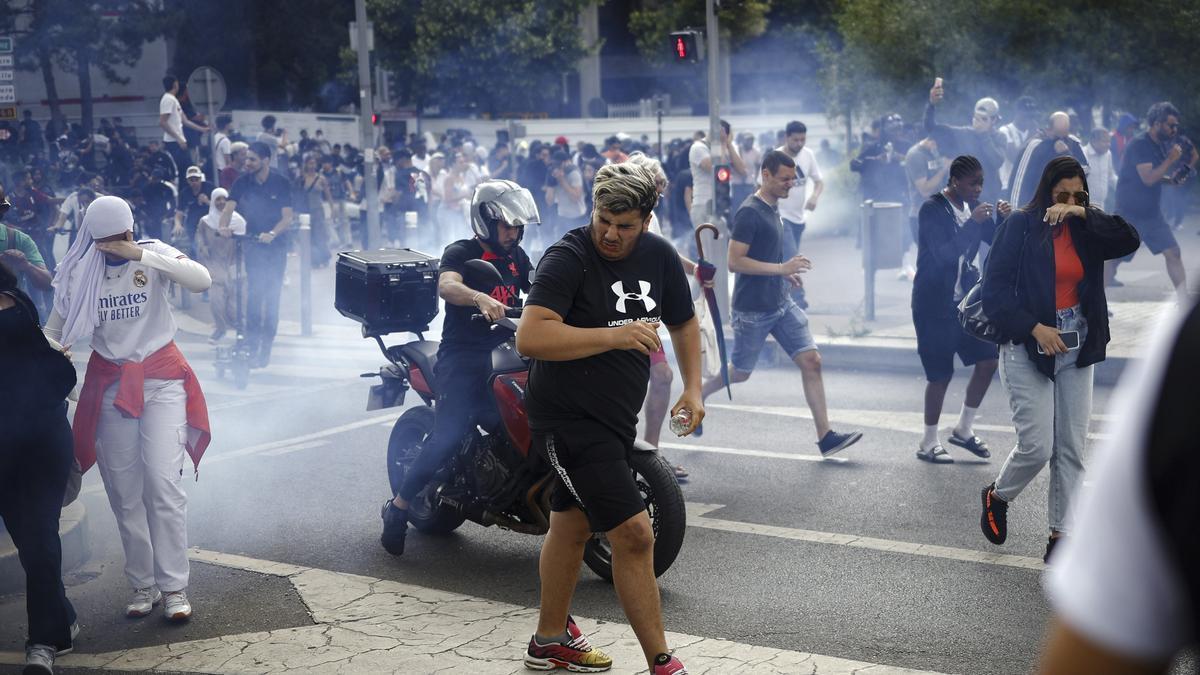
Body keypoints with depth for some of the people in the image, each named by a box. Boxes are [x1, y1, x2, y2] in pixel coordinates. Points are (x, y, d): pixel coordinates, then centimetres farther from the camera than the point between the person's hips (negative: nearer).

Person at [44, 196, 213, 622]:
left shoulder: (154, 254, -7)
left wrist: (142, 255, -29)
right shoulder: (78, 272, -2)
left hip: (161, 377, -2)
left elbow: (201, 281, -24)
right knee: (125, 492, 5)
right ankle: (142, 585, 17)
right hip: (111, 384, 2)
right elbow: (56, 327, 4)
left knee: (164, 481, -12)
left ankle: (173, 587, -4)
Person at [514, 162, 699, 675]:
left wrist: (692, 388, 8)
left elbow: (684, 322, 20)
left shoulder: (659, 257, 5)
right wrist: (613, 336, -31)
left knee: (572, 524, 21)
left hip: (617, 417, 8)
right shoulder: (567, 258, -17)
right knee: (634, 534, -13)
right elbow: (530, 337, -29)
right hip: (569, 417, -8)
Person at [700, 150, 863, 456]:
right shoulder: (749, 212, -17)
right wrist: (781, 268, -23)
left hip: (781, 304, 8)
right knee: (740, 372, 7)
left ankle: (825, 437, -2)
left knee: (811, 361, -3)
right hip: (752, 311, -8)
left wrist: (785, 272, 10)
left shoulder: (772, 209, 10)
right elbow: (734, 262, -23)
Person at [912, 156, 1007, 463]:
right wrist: (972, 222, -30)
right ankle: (928, 444, 13)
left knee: (989, 357, 2)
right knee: (940, 374, -3)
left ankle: (964, 429, 20)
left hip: (966, 297, 7)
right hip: (934, 302, -7)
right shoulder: (932, 209, -15)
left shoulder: (973, 206, 6)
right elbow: (944, 253, -26)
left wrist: (1003, 218, -11)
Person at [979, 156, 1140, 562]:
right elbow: (995, 291, -9)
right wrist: (1034, 328, -17)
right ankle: (997, 497, 23)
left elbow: (1129, 241, -12)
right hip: (1029, 349, -4)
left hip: (1075, 350, 5)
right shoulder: (1021, 226, -7)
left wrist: (1084, 214, -19)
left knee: (1072, 450, 5)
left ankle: (1060, 536, 14)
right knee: (1037, 446, -7)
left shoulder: (1086, 229, 6)